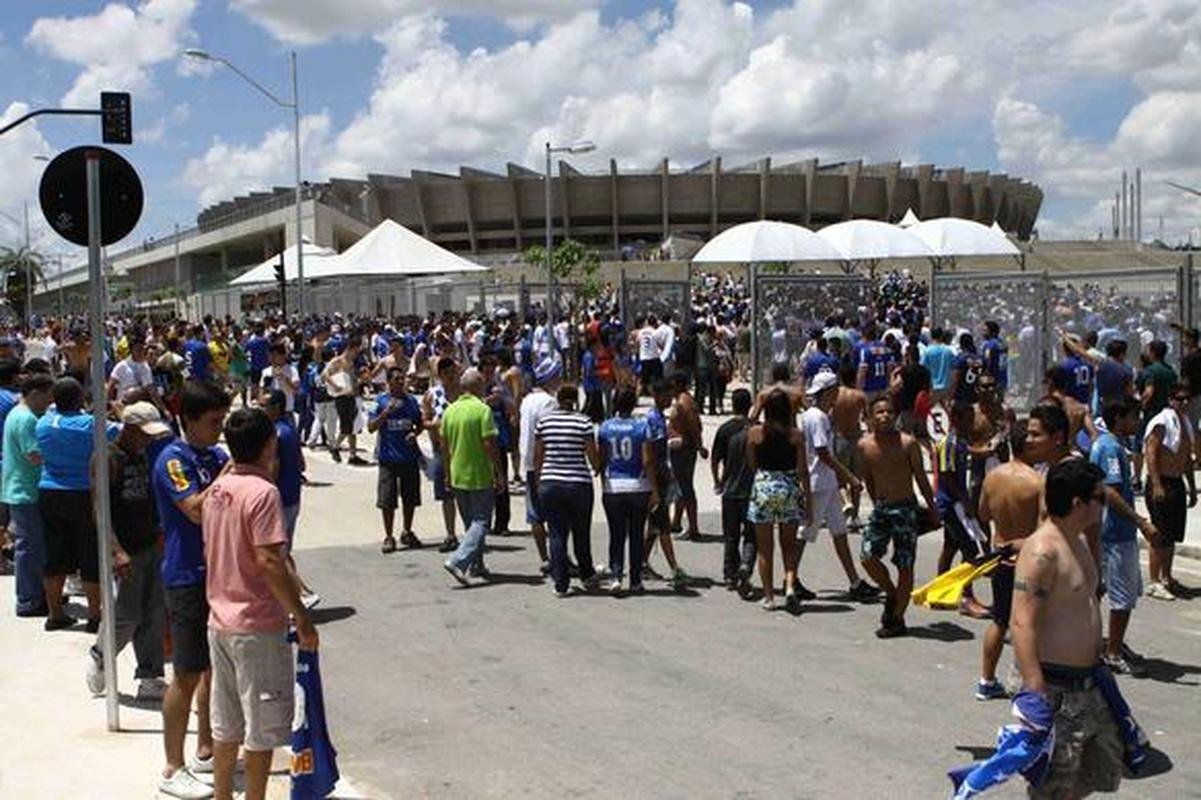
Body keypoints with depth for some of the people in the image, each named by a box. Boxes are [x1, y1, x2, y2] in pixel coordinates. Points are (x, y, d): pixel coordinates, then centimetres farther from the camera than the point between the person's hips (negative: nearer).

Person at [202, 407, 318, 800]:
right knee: (263, 729, 4)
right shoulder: (262, 492, -18)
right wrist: (302, 617, -18)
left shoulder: (217, 489, 7)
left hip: (221, 621, 8)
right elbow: (269, 562, -24)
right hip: (258, 626, -8)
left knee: (226, 726, 18)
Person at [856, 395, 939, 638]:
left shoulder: (907, 443, -9)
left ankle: (897, 619, 8)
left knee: (905, 565, -1)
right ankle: (892, 595, 17)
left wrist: (932, 509, 4)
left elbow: (921, 478, -1)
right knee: (867, 556, -9)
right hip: (880, 508, 3)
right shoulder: (864, 445, 0)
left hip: (905, 509, -3)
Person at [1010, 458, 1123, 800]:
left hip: (1088, 680, 9)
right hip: (1056, 686, -9)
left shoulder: (1078, 541, 10)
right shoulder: (1042, 551, -22)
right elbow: (1022, 625, -27)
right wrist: (1036, 694, -31)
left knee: (1104, 770, 18)